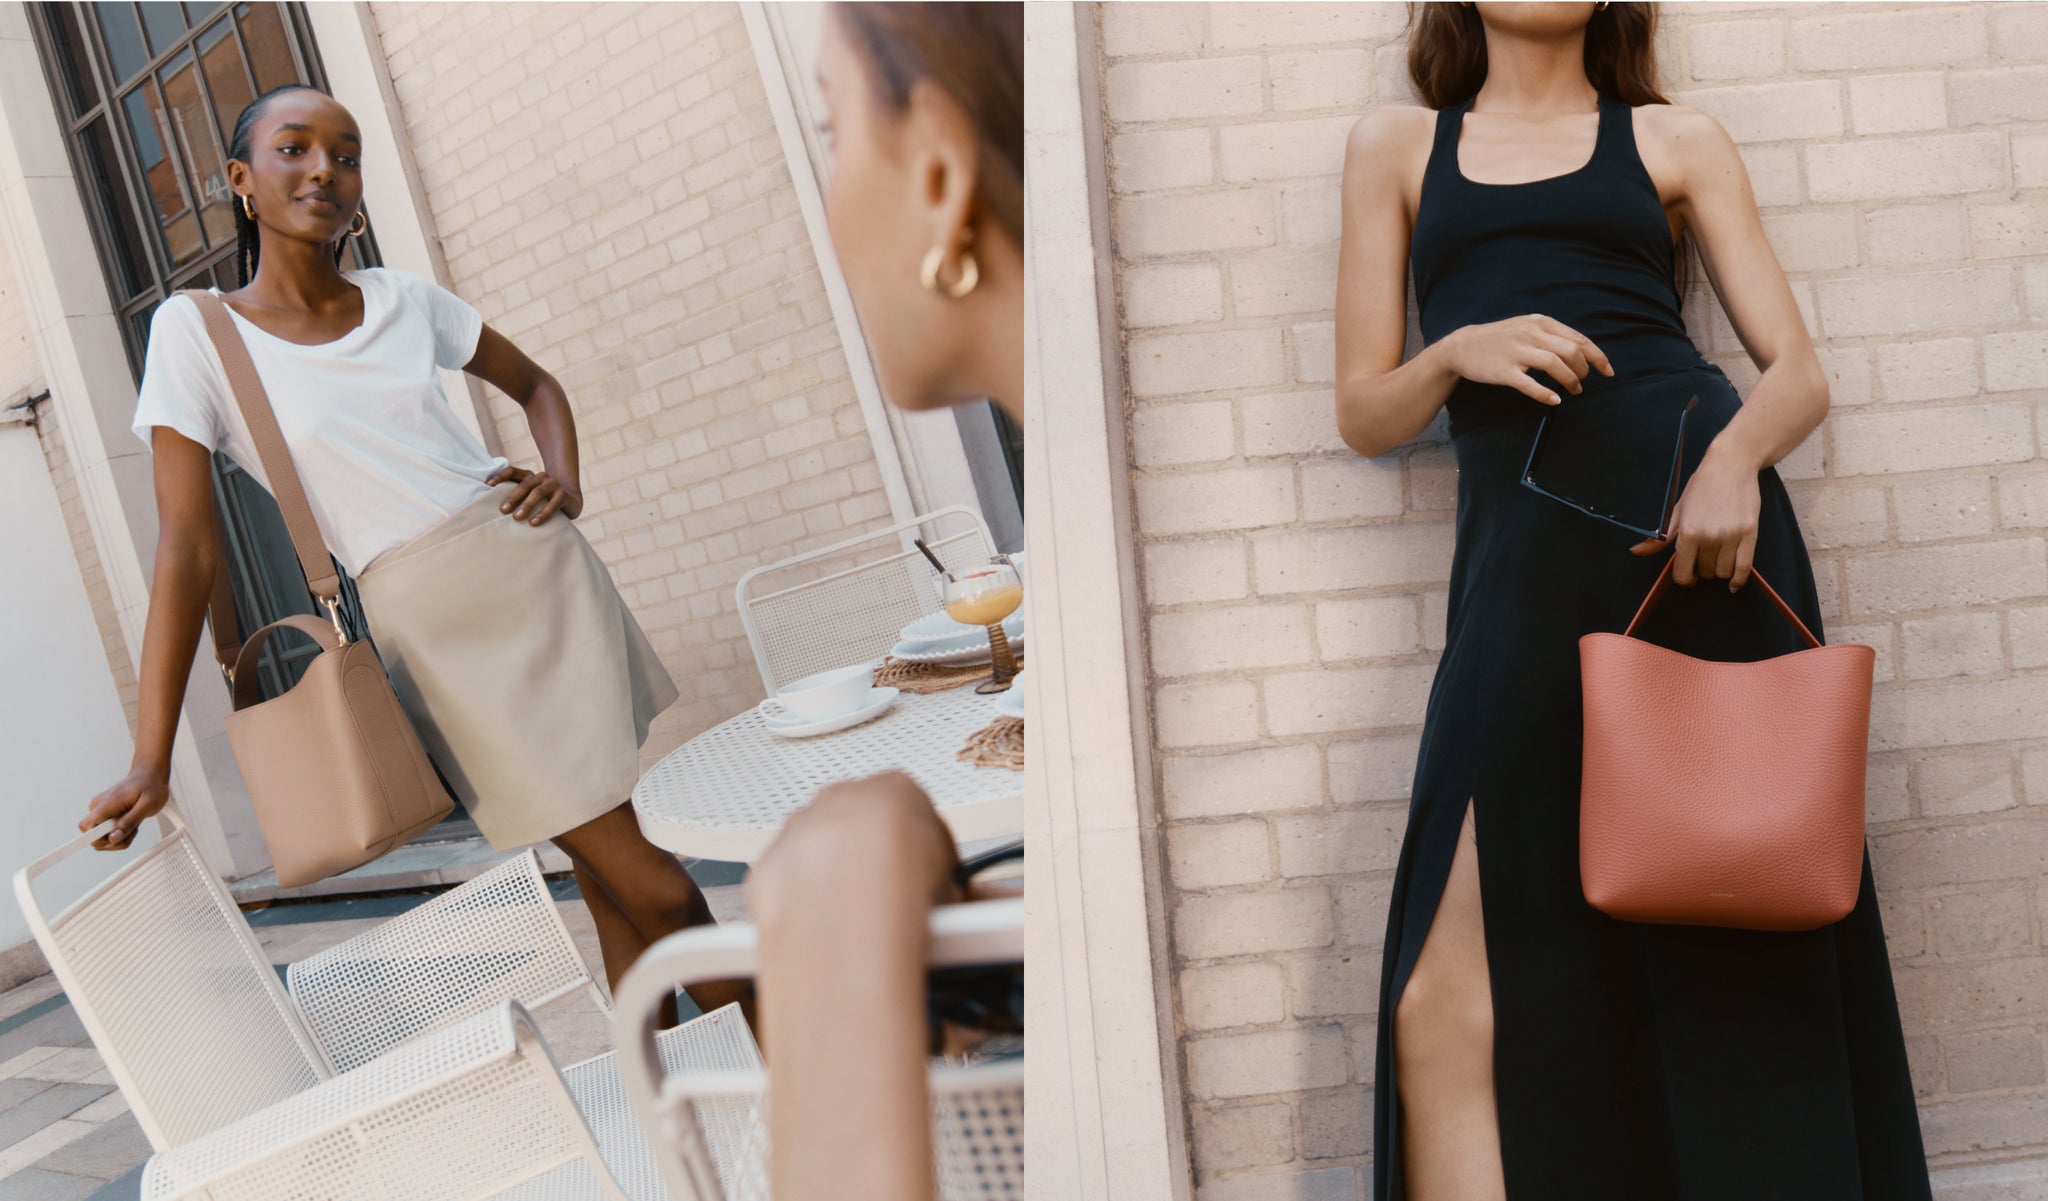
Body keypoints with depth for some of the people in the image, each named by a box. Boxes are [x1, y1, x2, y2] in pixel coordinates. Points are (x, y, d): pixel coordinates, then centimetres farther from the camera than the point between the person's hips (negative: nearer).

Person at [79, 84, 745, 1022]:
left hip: (541, 574, 4)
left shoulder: (404, 300, 6)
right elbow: (187, 546, -7)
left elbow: (536, 386, 21)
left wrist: (566, 484, 0)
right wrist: (151, 760, -11)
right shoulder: (195, 332, -4)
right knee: (658, 892, -4)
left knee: (617, 885, 10)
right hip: (439, 637, -4)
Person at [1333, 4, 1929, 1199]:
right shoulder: (1397, 146, 20)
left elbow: (1800, 373, 10)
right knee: (1446, 1009, -8)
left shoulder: (1677, 139, 17)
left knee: (1739, 958, 0)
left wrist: (1735, 454, -13)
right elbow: (1365, 413, 14)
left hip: (1698, 514, 0)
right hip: (1524, 547, 1)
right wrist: (1458, 351, -8)